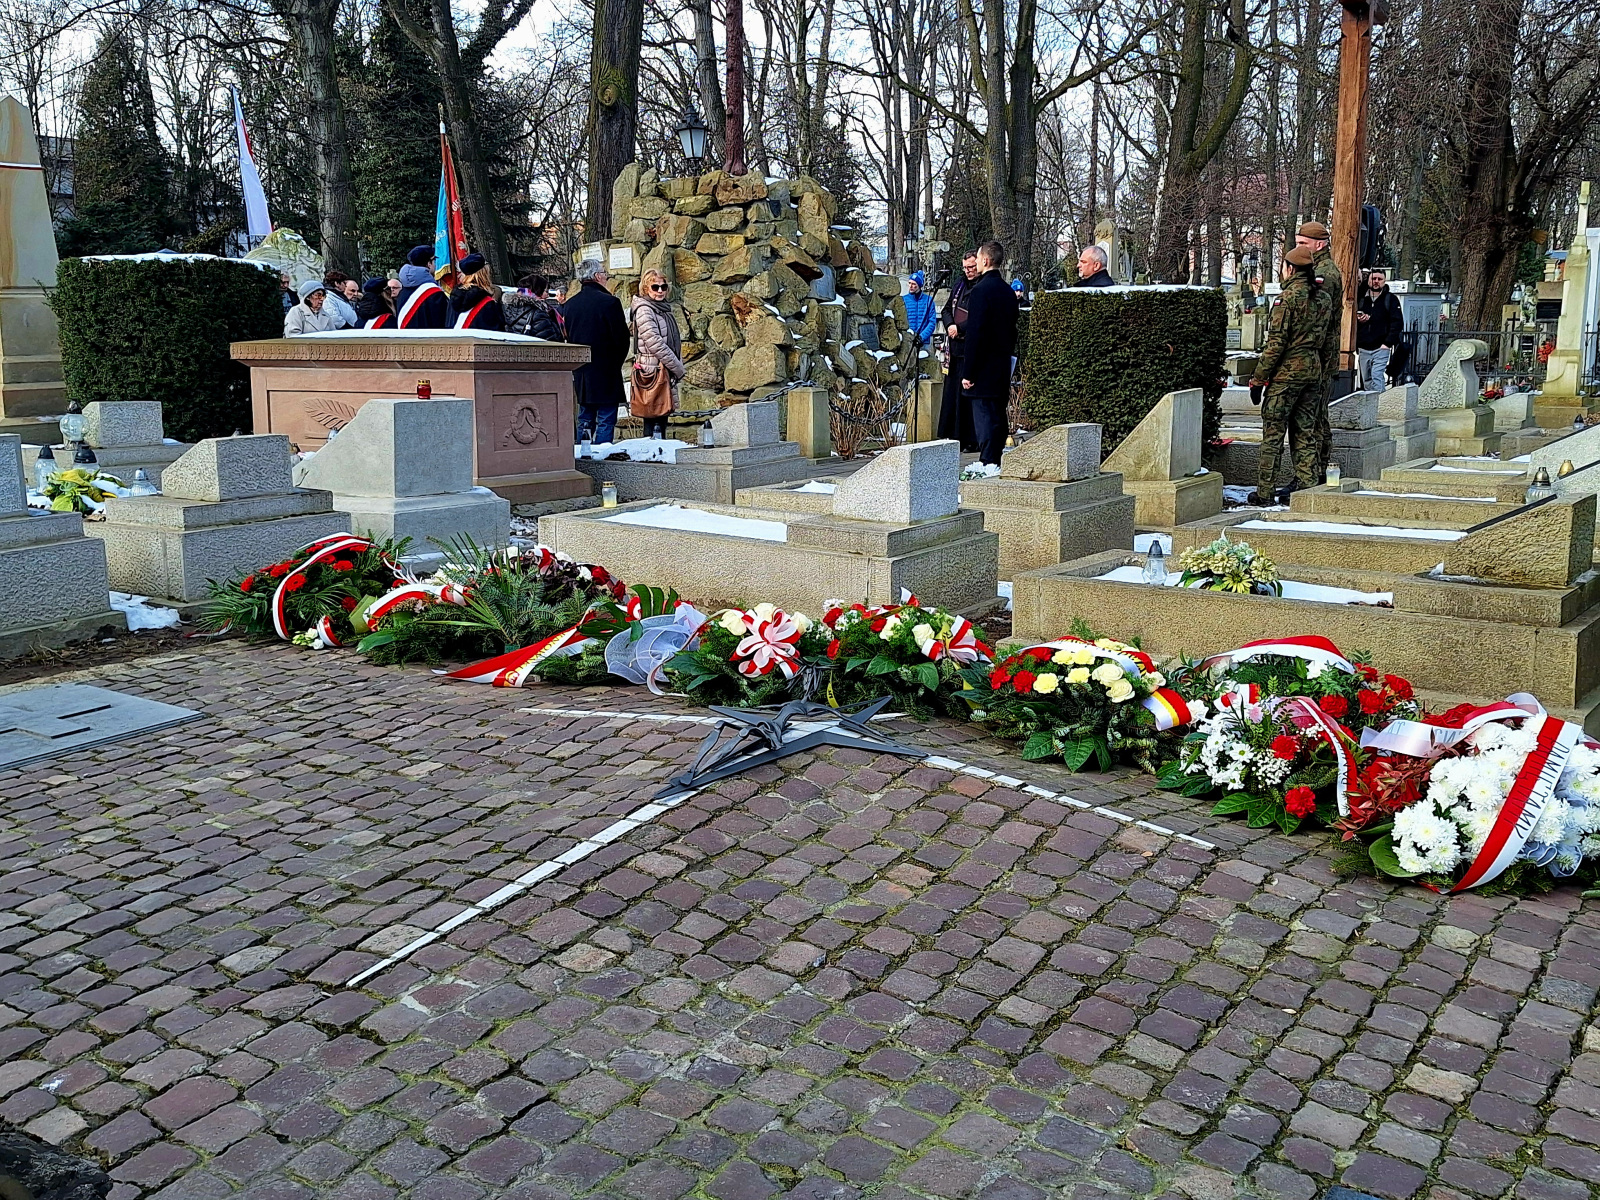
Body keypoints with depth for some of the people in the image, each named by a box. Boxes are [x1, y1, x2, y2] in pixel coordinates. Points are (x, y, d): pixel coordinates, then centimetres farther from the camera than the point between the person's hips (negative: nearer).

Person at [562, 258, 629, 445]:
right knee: (606, 420, -2)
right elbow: (621, 338, -10)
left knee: (584, 420, 13)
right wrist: (617, 362, 6)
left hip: (579, 374, 6)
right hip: (606, 373, -6)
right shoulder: (609, 302, -12)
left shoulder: (569, 305, 7)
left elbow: (567, 338, 12)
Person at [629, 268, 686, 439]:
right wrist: (678, 367, -11)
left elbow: (674, 342, 23)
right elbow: (655, 343, -16)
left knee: (661, 420, 10)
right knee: (654, 423, -9)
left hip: (665, 372, 9)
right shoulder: (644, 310, -10)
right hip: (652, 372, -9)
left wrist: (679, 366, 9)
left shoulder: (663, 308, 17)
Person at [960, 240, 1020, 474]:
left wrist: (968, 372, -17)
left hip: (984, 367, -8)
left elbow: (975, 333, -18)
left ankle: (989, 462, -8)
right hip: (1003, 366, 9)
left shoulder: (980, 290, -15)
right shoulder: (1008, 291, 11)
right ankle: (997, 459, 19)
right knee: (999, 413, 12)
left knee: (984, 413, -6)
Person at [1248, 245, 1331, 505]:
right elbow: (1324, 335, 12)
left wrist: (1259, 378, -10)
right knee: (1305, 430, 12)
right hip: (1314, 367, 7)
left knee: (1273, 431, 0)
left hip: (1287, 369, -7)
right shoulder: (1324, 295, 8)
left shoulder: (1289, 296, -12)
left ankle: (1265, 491, 2)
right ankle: (1307, 486, 12)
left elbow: (1277, 341, -15)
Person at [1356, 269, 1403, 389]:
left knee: (1377, 378, -16)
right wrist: (1358, 320, -5)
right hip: (1363, 349, 4)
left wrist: (1388, 343, -10)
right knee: (1366, 381, 6)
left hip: (1381, 348, -4)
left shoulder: (1391, 299, 5)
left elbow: (1398, 323, -1)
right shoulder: (1361, 299, 13)